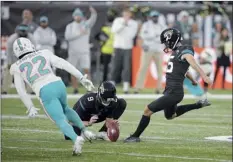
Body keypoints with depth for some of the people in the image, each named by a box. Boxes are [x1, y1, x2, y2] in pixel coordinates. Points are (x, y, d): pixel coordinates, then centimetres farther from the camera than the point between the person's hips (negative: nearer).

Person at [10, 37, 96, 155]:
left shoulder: (17, 67, 16)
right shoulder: (44, 54, 19)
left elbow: (21, 91, 15)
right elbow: (64, 64, 9)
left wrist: (30, 108, 24)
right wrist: (82, 78, 8)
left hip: (45, 92, -3)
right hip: (58, 84, 3)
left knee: (61, 120, -2)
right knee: (65, 109, 33)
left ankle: (76, 139, -30)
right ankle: (84, 131, 18)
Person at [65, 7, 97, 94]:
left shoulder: (86, 24, 6)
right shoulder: (70, 26, 7)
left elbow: (93, 19, -16)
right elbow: (67, 37, -9)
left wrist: (93, 13, -37)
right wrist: (79, 33, -14)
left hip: (84, 52, -1)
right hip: (73, 52, 1)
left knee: (86, 70, -9)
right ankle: (75, 89, 7)